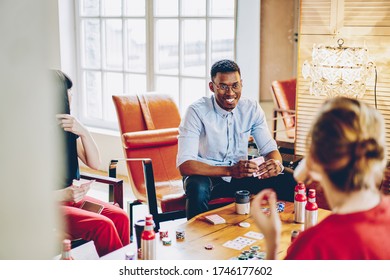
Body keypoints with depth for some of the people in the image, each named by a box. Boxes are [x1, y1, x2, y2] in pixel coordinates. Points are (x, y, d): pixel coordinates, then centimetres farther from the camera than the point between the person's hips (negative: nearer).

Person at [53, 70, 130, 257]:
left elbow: (94, 164, 2)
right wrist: (63, 195, -29)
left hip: (70, 196, 7)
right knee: (102, 225, -25)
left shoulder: (66, 128, 4)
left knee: (120, 217, -15)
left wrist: (83, 133, -14)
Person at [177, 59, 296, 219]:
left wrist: (276, 163, -27)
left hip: (241, 176, 4)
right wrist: (230, 170, -39)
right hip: (207, 175, -4)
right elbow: (185, 165, -27)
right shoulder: (197, 111, -18)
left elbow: (270, 149, 0)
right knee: (198, 187, -38)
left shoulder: (252, 109, -4)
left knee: (288, 181, -16)